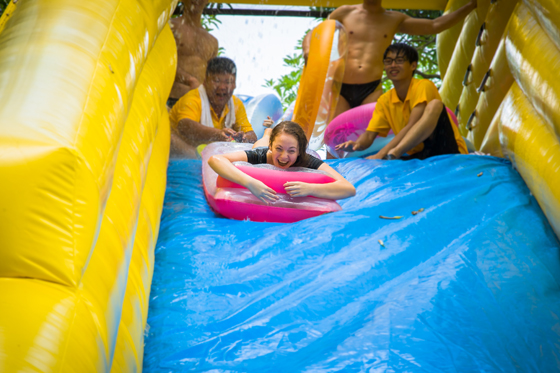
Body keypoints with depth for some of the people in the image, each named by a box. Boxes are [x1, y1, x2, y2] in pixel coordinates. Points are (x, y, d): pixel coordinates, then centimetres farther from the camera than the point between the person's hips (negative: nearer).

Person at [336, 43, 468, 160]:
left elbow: (411, 126, -20)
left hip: (449, 150, -3)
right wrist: (357, 144, -25)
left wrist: (382, 154, -30)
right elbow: (370, 134, 0)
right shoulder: (384, 101, 7)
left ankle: (393, 153, -39)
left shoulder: (424, 86, -10)